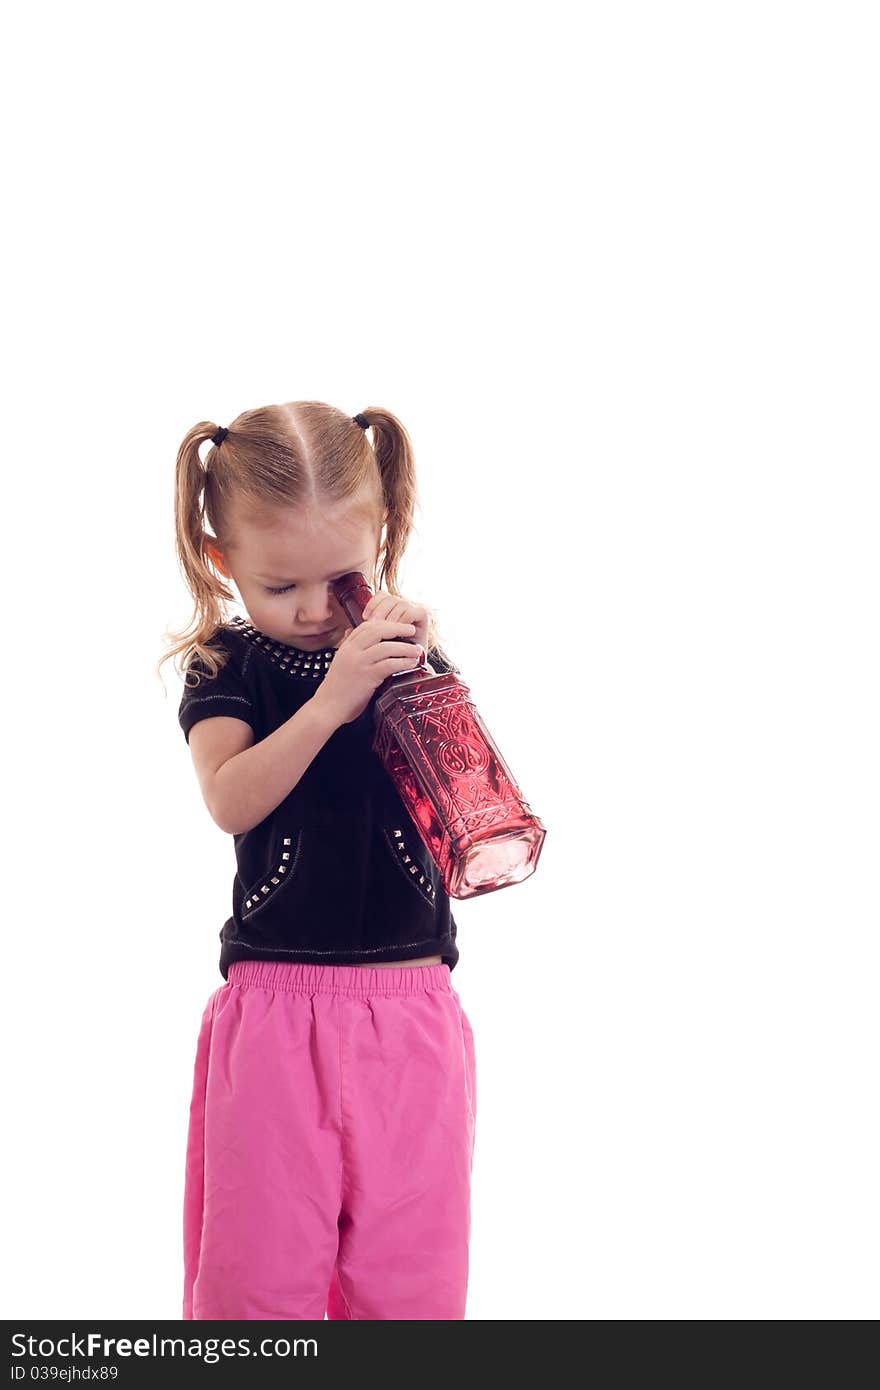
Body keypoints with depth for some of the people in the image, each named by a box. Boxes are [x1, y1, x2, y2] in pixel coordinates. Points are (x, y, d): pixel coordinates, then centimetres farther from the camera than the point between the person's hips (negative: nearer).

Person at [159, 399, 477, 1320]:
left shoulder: (411, 654, 6)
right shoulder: (224, 666, 2)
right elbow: (230, 801, -15)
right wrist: (333, 699, -24)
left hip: (410, 1010, 1)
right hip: (275, 1010, -1)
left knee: (411, 1278, 6)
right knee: (261, 1274, 4)